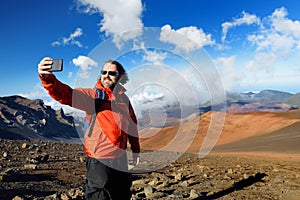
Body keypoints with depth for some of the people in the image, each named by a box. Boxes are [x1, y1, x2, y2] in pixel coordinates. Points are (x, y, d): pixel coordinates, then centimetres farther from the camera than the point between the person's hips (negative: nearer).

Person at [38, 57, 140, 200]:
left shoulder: (124, 98, 4)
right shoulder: (92, 95, -11)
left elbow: (132, 124, 14)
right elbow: (65, 94, -28)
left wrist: (135, 150, 18)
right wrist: (47, 77, -47)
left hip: (120, 157, 6)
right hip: (99, 159, -5)